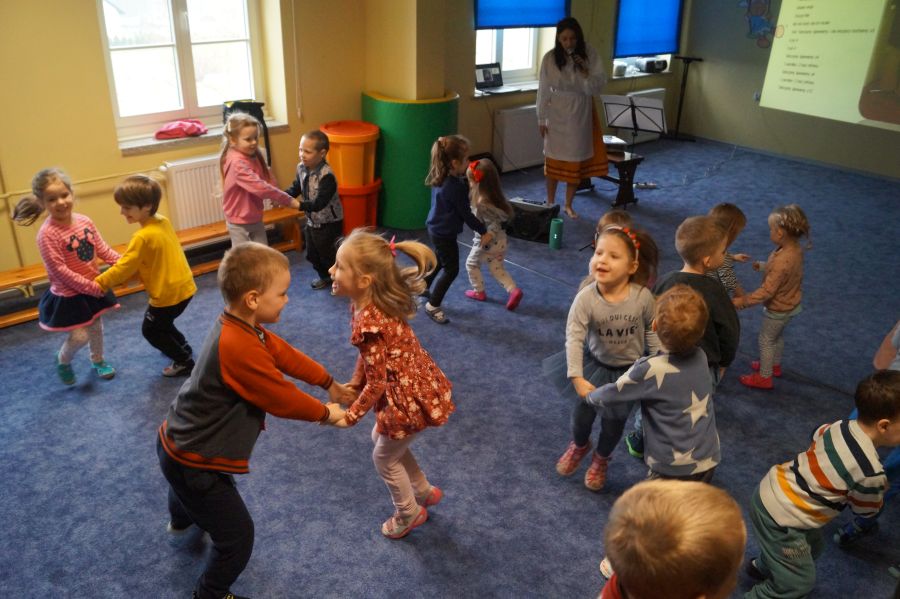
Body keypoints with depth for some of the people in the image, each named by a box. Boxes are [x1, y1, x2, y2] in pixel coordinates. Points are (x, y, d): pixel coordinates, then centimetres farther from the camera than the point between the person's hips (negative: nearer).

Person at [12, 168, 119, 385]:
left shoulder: (84, 221, -7)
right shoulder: (47, 233, -24)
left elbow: (102, 249, 2)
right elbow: (59, 270, -23)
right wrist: (91, 287, -22)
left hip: (94, 286, 6)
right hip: (68, 294, -6)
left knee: (96, 327, 20)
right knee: (80, 336, -3)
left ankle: (97, 361, 45)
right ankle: (63, 361, 30)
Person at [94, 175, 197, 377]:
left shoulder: (143, 237, -25)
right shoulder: (163, 222, 1)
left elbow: (124, 267, -18)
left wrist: (98, 283, -6)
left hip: (168, 293, -8)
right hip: (183, 285, 8)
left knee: (150, 329, 13)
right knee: (160, 322, 30)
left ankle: (185, 362, 18)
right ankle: (183, 348, 43)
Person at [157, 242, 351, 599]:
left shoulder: (240, 327, -5)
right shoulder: (241, 348, -37)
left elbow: (285, 355, 6)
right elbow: (283, 399, -25)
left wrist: (330, 384, 13)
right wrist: (326, 413, -7)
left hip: (180, 441, 11)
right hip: (192, 462, -11)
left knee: (190, 489, 43)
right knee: (237, 537, 4)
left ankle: (182, 519, 77)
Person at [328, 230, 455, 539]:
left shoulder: (368, 323, -33)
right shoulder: (368, 303, -5)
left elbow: (376, 383, -23)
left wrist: (350, 416, -11)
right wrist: (353, 384, 8)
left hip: (409, 398, -9)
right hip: (415, 383, 9)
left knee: (384, 457, 17)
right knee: (382, 438, 30)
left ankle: (409, 514, 42)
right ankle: (425, 491, 48)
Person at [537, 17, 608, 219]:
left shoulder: (589, 54, -7)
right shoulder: (550, 58, -9)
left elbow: (600, 83, -6)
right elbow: (543, 90, -4)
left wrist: (586, 74, -25)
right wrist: (542, 119, -4)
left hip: (581, 113, 1)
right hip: (557, 114, -1)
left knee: (576, 160, 8)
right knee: (554, 159, 8)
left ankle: (569, 205, 23)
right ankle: (550, 203, 23)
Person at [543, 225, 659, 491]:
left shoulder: (643, 296, -24)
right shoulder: (586, 298, -28)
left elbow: (652, 331, -7)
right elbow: (574, 338, -28)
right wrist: (577, 377, -34)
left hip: (630, 369, 0)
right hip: (596, 364, 0)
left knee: (614, 421, 15)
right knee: (582, 413, 15)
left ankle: (601, 458, 48)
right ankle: (579, 445, 52)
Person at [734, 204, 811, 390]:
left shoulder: (783, 261, -39)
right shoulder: (795, 249, -12)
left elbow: (767, 291, -35)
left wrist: (743, 301, -29)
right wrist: (763, 265, 13)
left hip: (778, 309, -8)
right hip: (790, 303, 8)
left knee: (766, 340, 12)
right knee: (777, 335, 29)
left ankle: (764, 377, 30)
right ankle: (774, 365, 51)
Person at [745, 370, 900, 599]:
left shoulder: (841, 426, -7)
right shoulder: (872, 472, -26)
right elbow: (867, 511, -3)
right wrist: (879, 487, 15)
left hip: (770, 489, 8)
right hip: (779, 517, -8)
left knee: (813, 546, 34)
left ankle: (761, 567, 58)